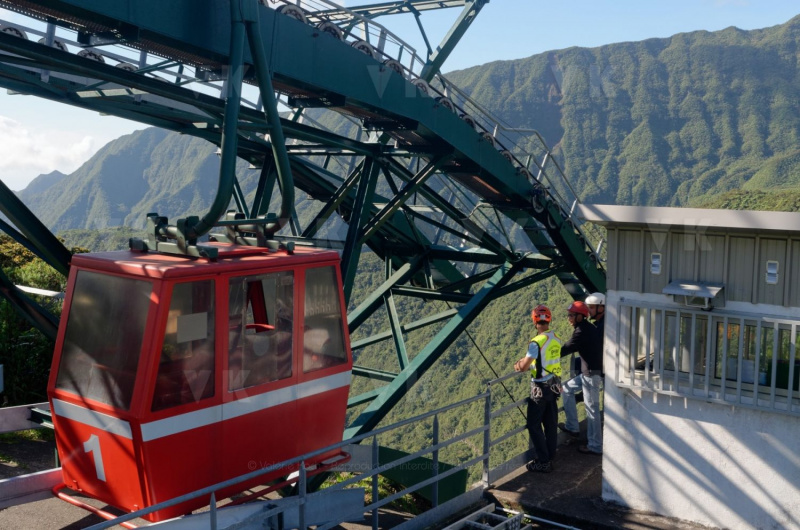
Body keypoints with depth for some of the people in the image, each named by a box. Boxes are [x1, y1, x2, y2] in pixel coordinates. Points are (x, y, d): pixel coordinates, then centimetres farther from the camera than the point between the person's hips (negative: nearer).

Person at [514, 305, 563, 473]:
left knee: (534, 424, 2)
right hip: (554, 384, 8)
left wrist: (518, 365, 3)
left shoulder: (536, 342, -21)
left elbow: (524, 367, -19)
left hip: (541, 387, -8)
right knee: (551, 423, 14)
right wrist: (524, 361, 13)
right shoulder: (556, 339, 3)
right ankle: (550, 457, 23)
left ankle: (543, 462, 2)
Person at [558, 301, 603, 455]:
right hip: (588, 372, 10)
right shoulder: (588, 328, 11)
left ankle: (595, 446, 7)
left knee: (592, 409, -2)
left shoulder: (582, 331, -19)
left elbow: (566, 349, -19)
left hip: (592, 374, -10)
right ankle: (572, 427, 24)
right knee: (567, 388, 20)